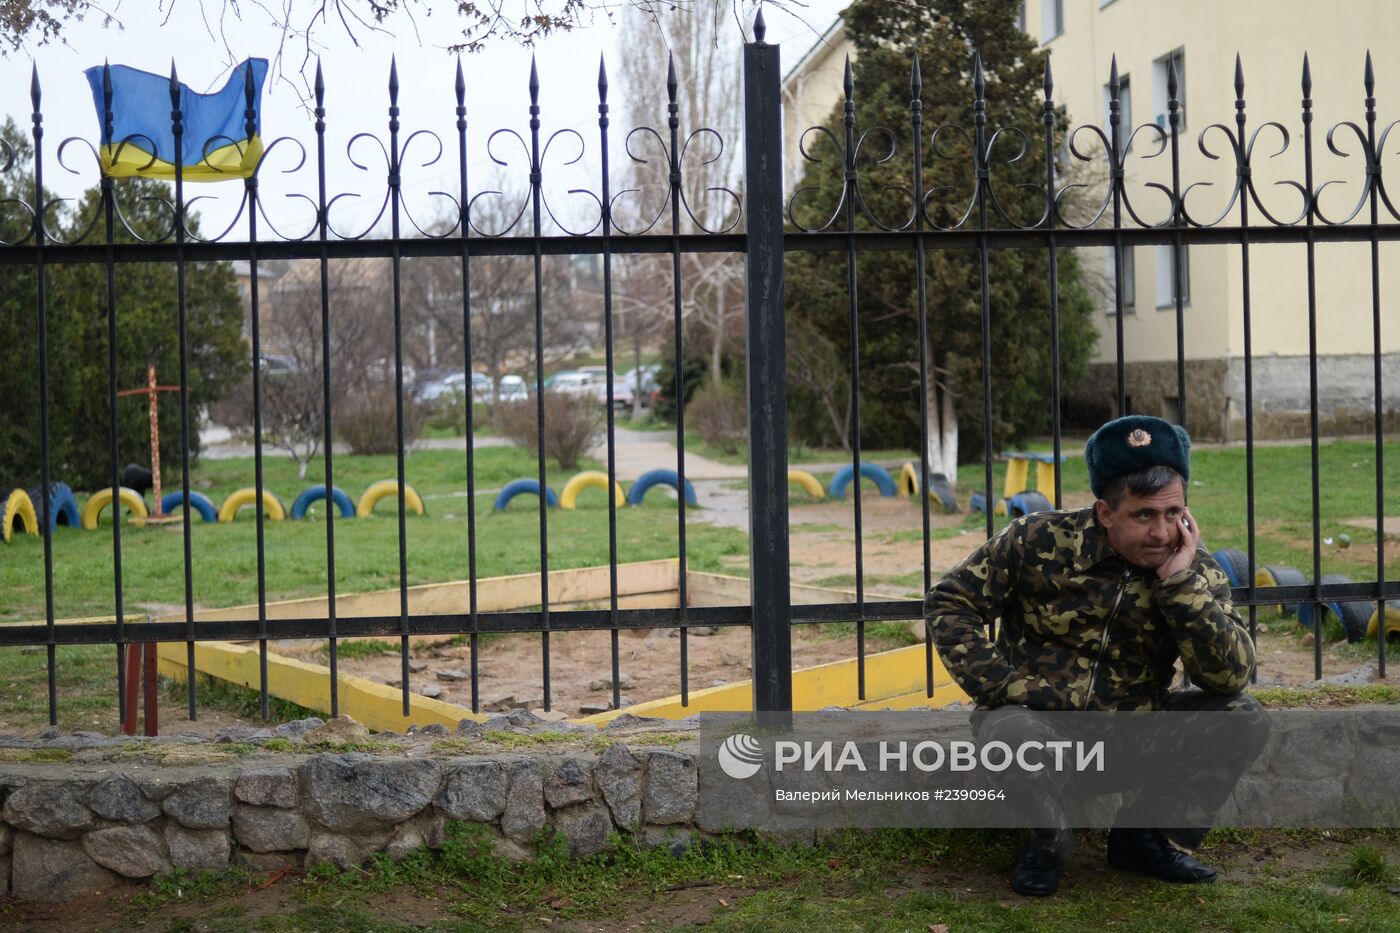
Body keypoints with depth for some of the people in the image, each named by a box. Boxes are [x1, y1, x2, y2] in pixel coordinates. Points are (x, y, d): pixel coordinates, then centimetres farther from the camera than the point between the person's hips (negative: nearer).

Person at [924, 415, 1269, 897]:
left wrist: (1180, 582, -24)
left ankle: (1147, 836, 5)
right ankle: (1048, 840, -4)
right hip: (1040, 718, -3)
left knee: (1243, 719, -16)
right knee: (1018, 734, -39)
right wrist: (999, 684, -16)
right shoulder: (1040, 541, -11)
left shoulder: (1195, 570, -4)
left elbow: (1231, 676, -16)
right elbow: (949, 603, -5)